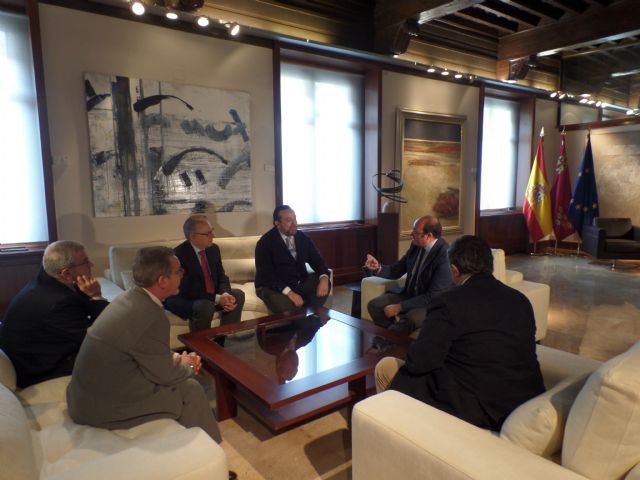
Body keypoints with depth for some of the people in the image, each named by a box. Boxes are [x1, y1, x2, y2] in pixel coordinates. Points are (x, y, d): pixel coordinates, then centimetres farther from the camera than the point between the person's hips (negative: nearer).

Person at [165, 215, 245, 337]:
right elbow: (186, 291, -26)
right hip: (183, 299, -7)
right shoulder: (178, 254, -24)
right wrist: (217, 299, -29)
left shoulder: (213, 249, -1)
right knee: (205, 306, -36)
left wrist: (225, 294, -19)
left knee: (238, 295, -12)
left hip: (211, 296, 7)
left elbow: (221, 277, 4)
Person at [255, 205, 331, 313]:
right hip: (273, 287, -6)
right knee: (285, 307, -36)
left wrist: (324, 278, -20)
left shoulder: (302, 237, 5)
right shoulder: (265, 242, -13)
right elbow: (265, 274, -21)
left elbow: (317, 260, 4)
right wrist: (289, 292, -33)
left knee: (323, 284, -18)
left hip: (300, 283, 6)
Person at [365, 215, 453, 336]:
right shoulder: (416, 246, -2)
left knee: (409, 319, -34)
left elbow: (433, 296, -24)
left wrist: (399, 307, -24)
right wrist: (378, 268, -13)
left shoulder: (445, 256, -24)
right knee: (374, 305, -7)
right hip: (410, 294, 7)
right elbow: (396, 271, 9)